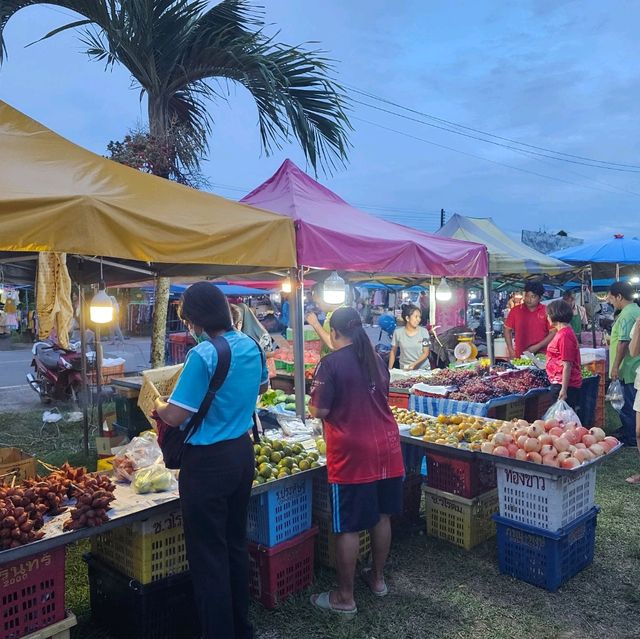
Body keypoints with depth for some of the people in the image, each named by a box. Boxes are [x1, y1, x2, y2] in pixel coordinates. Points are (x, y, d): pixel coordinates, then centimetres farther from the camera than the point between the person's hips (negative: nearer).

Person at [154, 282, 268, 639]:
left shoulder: (203, 355, -22)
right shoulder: (251, 346, 1)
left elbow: (175, 416, -20)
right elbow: (262, 386, 20)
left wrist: (157, 404, 1)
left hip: (208, 462, -8)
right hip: (243, 452, 8)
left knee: (208, 555, 7)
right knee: (236, 543, 21)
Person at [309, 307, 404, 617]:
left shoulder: (330, 363, -13)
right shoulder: (376, 359, 8)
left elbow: (320, 411, -14)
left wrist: (312, 407, 7)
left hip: (352, 453, -7)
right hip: (386, 446, 7)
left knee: (348, 526, 4)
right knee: (381, 515, 19)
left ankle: (345, 598, 16)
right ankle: (378, 578, 36)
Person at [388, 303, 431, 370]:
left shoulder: (424, 331, -3)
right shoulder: (398, 332, -2)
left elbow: (426, 353, 0)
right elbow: (393, 352, 8)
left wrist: (414, 364, -14)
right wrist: (390, 369, 3)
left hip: (423, 368, 0)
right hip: (404, 369, 0)